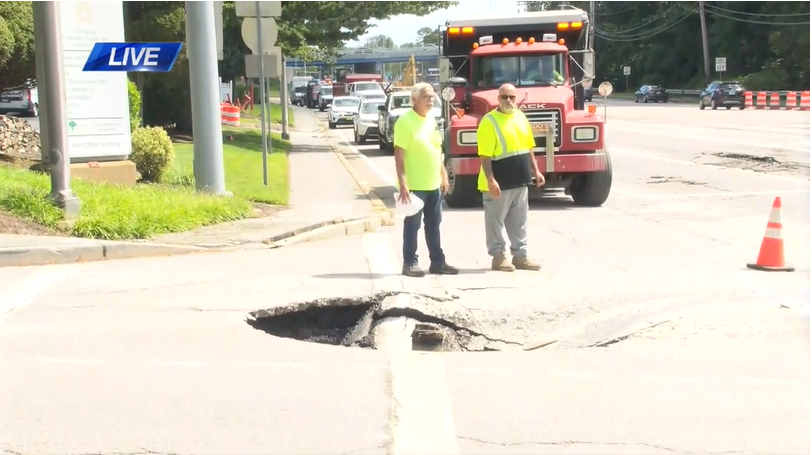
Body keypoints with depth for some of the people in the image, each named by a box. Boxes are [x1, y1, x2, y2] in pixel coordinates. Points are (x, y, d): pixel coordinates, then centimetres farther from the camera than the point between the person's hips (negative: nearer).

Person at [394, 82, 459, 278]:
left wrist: (443, 175, 17)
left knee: (434, 224, 13)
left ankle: (437, 262, 21)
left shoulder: (431, 119, 11)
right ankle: (410, 263, 9)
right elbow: (399, 155, -18)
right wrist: (403, 184, -23)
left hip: (433, 183, 8)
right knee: (412, 224, 1)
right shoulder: (405, 121, -14)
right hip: (414, 185, -8)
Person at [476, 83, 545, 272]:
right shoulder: (489, 121, -13)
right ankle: (498, 256, 11)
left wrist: (535, 171, 15)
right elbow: (485, 155, -17)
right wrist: (490, 180, -23)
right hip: (499, 183, -7)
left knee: (519, 221, 13)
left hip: (520, 181, 7)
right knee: (496, 221, 3)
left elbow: (528, 147, 18)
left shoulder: (521, 117, 10)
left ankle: (520, 255, 21)